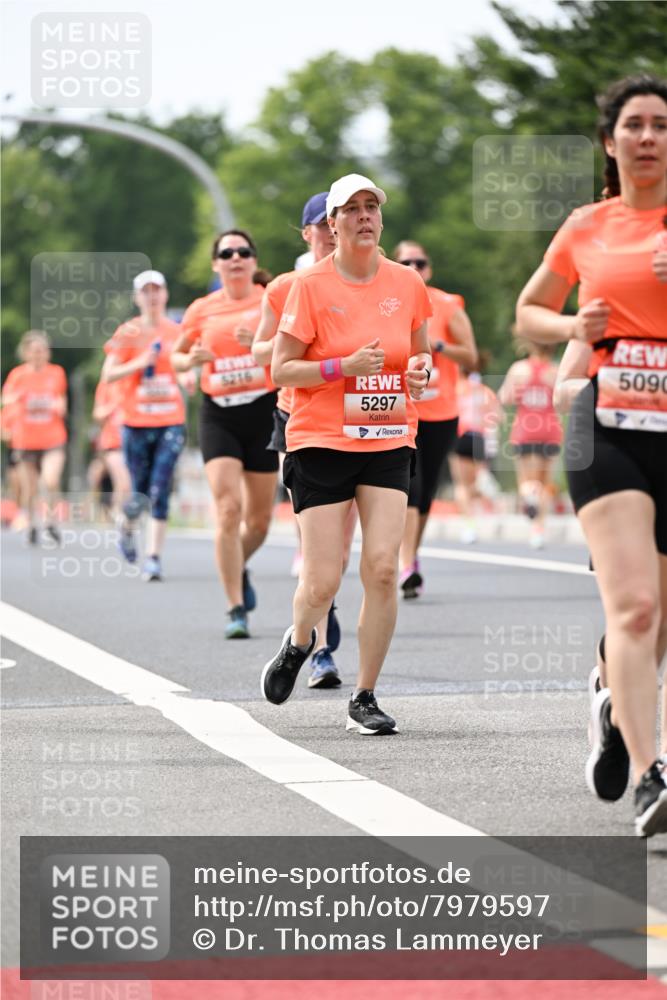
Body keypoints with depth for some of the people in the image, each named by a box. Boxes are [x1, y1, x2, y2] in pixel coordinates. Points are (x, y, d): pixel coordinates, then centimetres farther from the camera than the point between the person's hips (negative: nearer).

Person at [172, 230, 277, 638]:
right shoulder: (202, 310, 5)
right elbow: (177, 355, 18)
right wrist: (191, 359, -5)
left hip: (264, 410, 0)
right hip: (218, 415, 0)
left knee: (259, 519, 8)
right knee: (228, 509, -15)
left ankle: (239, 567, 42)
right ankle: (236, 610, -10)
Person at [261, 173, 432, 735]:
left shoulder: (407, 283, 7)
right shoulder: (311, 285, -5)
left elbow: (420, 353, 21)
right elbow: (281, 370, -5)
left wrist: (421, 370, -2)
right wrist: (346, 366, -18)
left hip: (388, 443, 3)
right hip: (321, 443, -3)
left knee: (383, 567, -11)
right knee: (322, 584, -5)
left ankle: (365, 698, 1)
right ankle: (299, 642, 31)